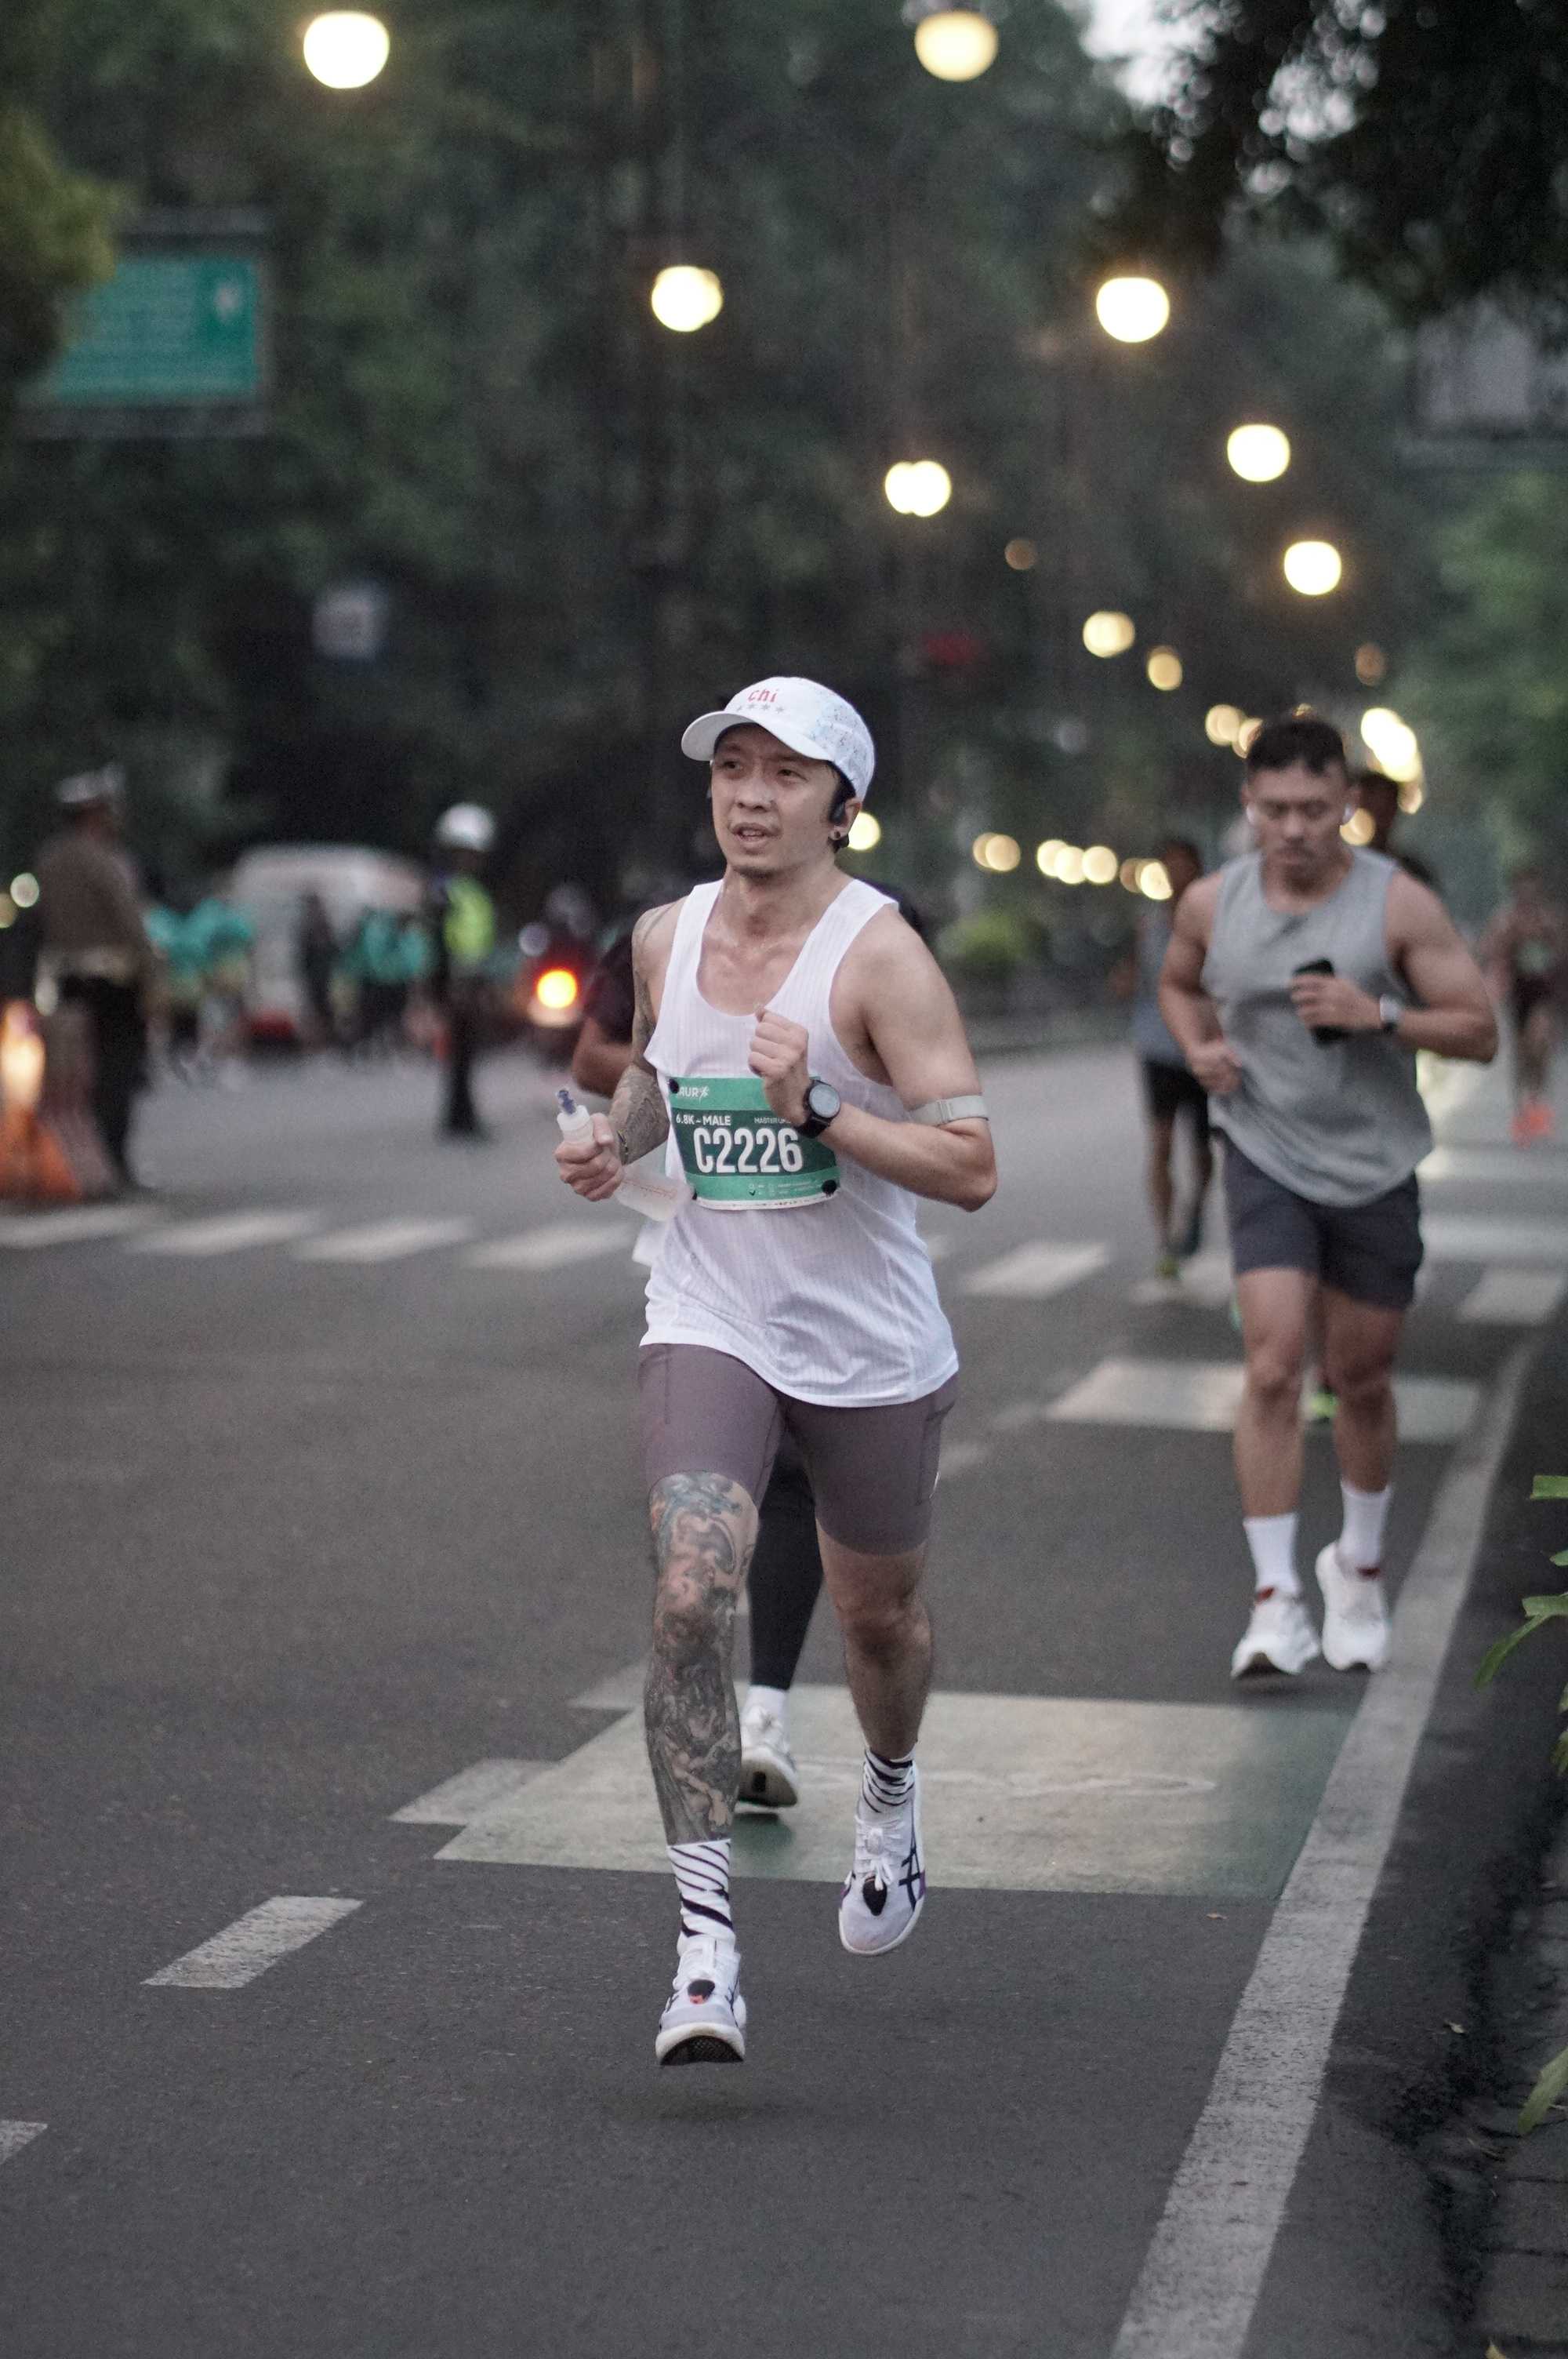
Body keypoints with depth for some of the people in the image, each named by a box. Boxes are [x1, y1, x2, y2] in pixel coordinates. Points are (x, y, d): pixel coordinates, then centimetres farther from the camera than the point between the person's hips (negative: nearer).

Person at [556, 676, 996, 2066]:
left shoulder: (881, 956, -15)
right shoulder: (665, 937, 1)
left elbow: (972, 1169, -19)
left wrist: (818, 1112, -29)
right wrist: (616, 1137, 4)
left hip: (870, 1348, -2)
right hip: (710, 1323, 2)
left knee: (877, 1613, 18)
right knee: (691, 1602, -19)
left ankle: (890, 1796, 53)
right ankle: (707, 1947, -18)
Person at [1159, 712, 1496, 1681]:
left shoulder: (1398, 904, -10)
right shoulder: (1213, 904, -1)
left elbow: (1480, 1031, -9)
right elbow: (1179, 983, 21)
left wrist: (1378, 1015, -24)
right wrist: (1198, 1042, -1)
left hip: (1375, 1166, 0)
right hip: (1267, 1161, 0)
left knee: (1363, 1382, 11)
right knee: (1274, 1368, -15)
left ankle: (1359, 1566, 34)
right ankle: (1277, 1601, -14)